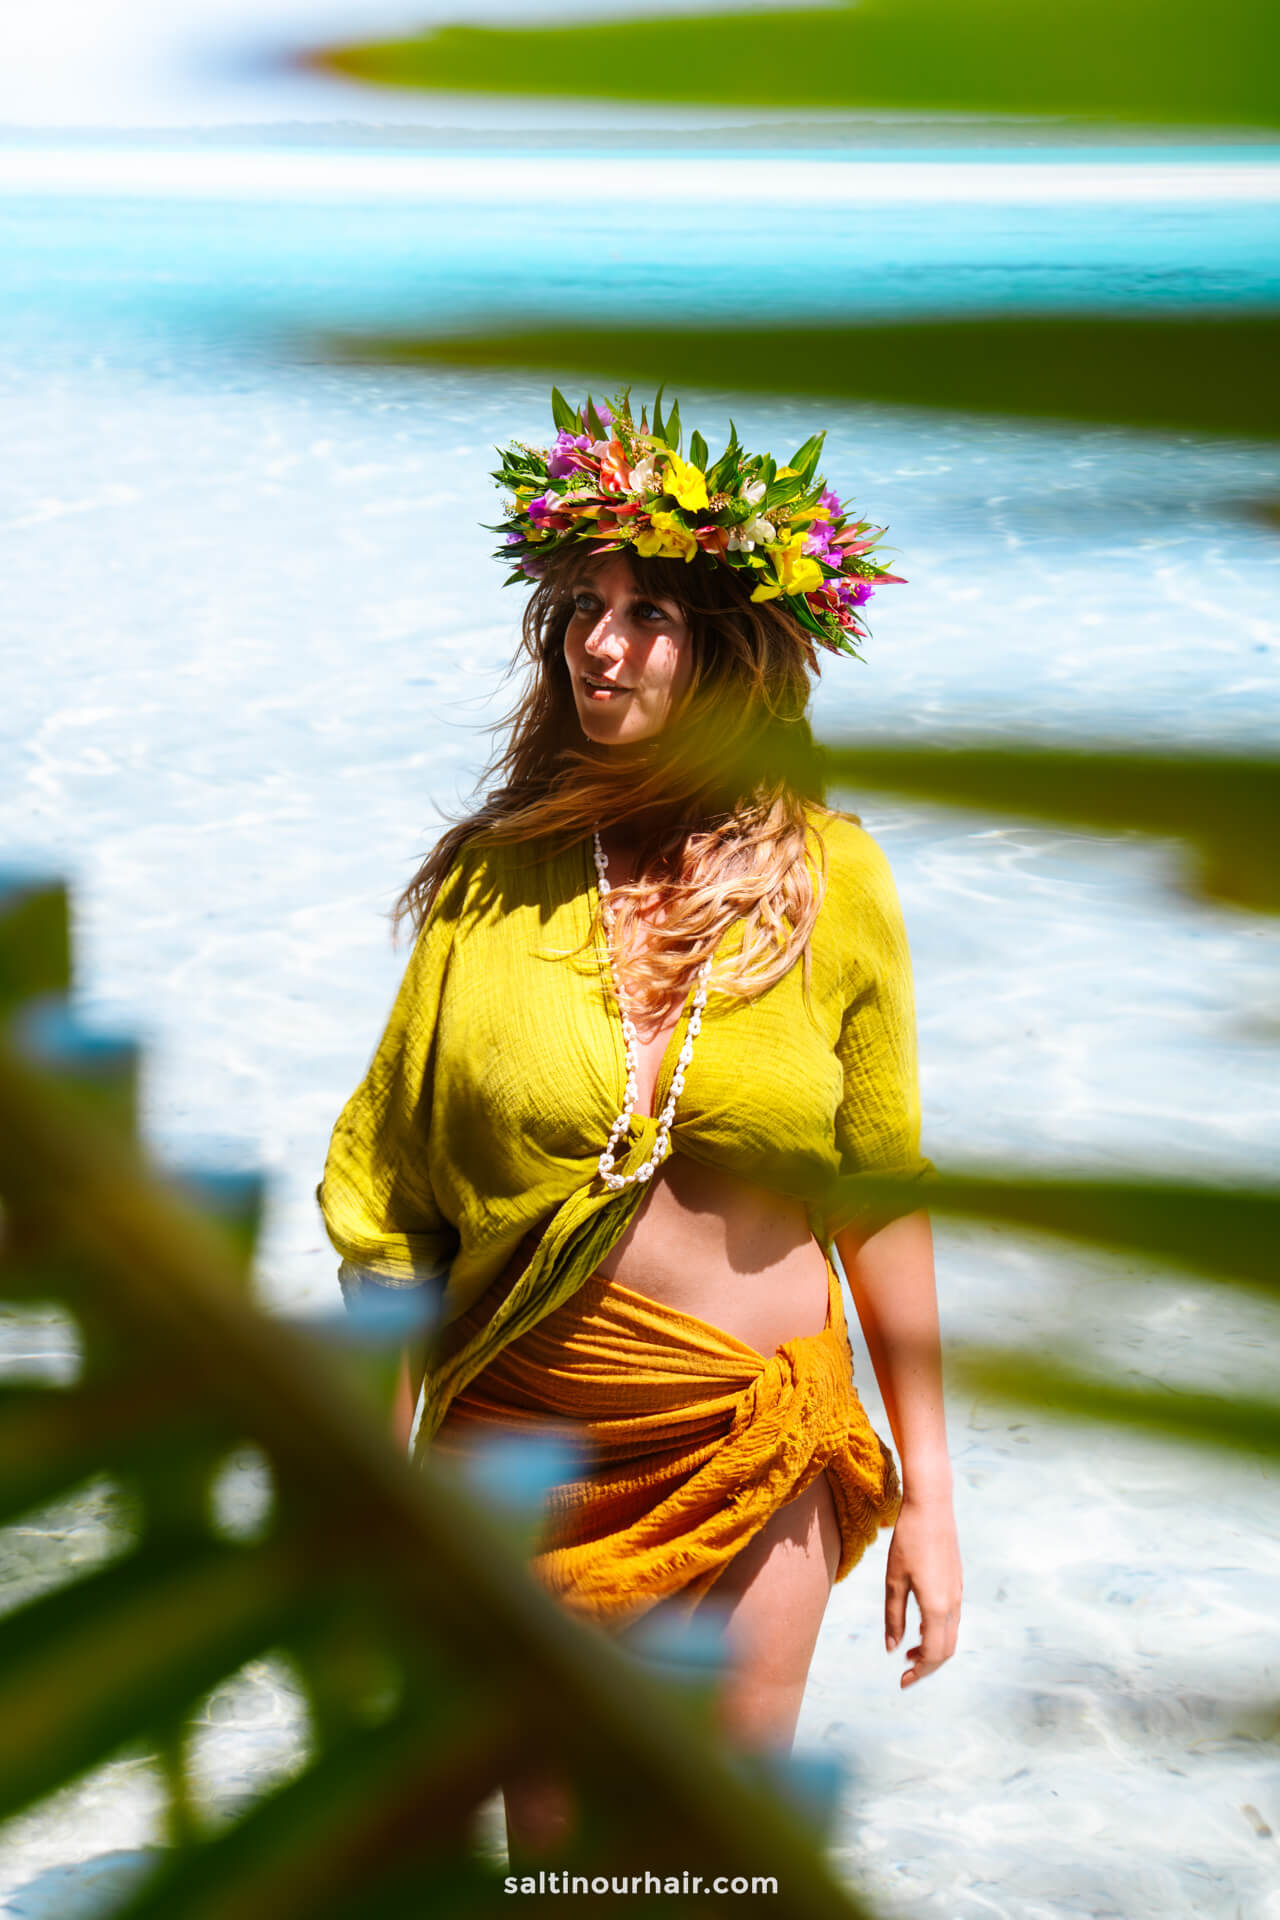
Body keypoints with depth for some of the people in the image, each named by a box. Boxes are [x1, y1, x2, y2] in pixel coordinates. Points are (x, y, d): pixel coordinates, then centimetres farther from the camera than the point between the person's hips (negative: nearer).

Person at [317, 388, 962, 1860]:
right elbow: (387, 1194, -1)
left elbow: (882, 1198, 0)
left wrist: (925, 1492, 2)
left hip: (759, 1445, 0)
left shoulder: (829, 881, -7)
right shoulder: (493, 879, -7)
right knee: (550, 1839, 14)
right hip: (523, 1435, 0)